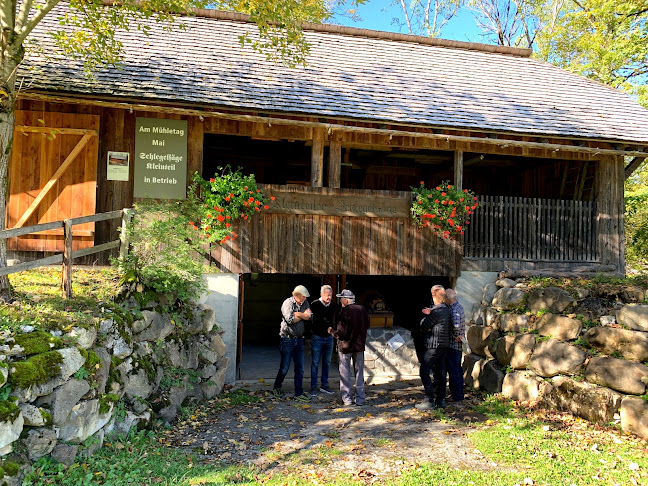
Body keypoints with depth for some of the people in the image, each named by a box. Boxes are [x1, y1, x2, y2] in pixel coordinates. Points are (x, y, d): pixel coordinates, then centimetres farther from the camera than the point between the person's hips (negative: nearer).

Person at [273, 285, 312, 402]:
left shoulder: (305, 303, 8)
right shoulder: (288, 303, -10)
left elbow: (309, 316, -5)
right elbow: (290, 319, -22)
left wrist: (297, 314, -17)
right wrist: (303, 315, -8)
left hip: (299, 340, 5)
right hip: (287, 339, -5)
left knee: (300, 368, 6)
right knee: (285, 367, 2)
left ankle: (299, 393, 13)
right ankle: (276, 388, 24)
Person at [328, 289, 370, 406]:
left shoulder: (344, 312, -20)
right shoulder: (362, 309, -1)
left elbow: (342, 334, -21)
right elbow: (367, 325, 11)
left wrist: (332, 331, -3)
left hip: (346, 346, -5)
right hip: (360, 345, 5)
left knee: (345, 373, 8)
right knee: (359, 372, 13)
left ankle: (347, 399, 10)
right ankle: (360, 399, 17)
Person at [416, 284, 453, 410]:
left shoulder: (436, 311, -19)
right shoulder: (447, 309, 10)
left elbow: (423, 326, -14)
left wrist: (425, 316, 6)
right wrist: (429, 314, 2)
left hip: (433, 346, -9)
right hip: (443, 345, 9)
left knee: (425, 372, -5)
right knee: (439, 372, 14)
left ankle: (429, 401, -6)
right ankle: (441, 400, 18)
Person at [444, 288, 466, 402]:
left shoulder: (455, 310, -21)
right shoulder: (459, 307, 10)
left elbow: (456, 325, -38)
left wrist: (456, 336, -20)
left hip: (453, 344, -10)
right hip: (459, 344, 10)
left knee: (453, 370, -2)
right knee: (458, 369, 16)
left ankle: (457, 395, 4)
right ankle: (459, 393, 25)